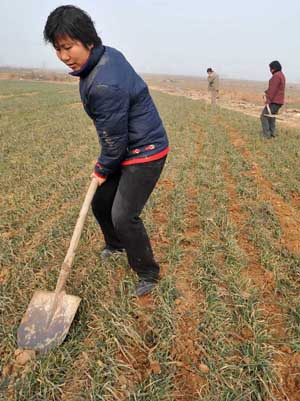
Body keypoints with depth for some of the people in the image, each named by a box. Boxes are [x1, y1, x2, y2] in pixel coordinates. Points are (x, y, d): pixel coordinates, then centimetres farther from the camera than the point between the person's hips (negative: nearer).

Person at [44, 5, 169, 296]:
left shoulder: (104, 85, -30)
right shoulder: (108, 54, 1)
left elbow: (114, 140, -22)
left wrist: (103, 169, -3)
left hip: (145, 152, -10)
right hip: (127, 148, 10)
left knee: (124, 215, -8)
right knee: (101, 202, 18)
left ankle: (148, 273, 14)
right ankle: (116, 244, 45)